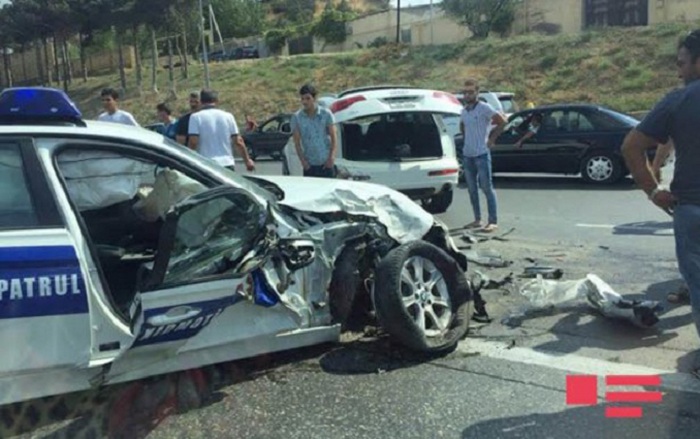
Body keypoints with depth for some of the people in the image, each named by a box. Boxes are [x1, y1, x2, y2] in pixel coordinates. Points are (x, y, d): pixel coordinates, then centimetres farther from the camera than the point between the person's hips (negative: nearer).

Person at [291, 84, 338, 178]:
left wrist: (331, 158, -9)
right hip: (309, 165, 1)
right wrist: (303, 161, -10)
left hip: (326, 163, 0)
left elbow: (333, 138, 0)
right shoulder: (296, 117, -1)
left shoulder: (326, 114, -3)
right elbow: (297, 142, 0)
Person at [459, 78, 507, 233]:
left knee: (487, 188, -6)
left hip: (481, 154, -7)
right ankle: (477, 219, 19)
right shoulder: (464, 110, 11)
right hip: (467, 155, 7)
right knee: (472, 189, 10)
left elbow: (502, 121, -10)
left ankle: (493, 221, -2)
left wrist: (491, 138, -7)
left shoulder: (484, 108, -9)